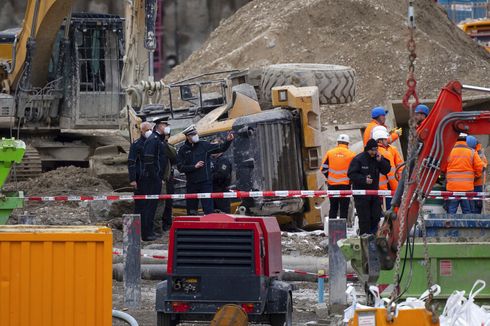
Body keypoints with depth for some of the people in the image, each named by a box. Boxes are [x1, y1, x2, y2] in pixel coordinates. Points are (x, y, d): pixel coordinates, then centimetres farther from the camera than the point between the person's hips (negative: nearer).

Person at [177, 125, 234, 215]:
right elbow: (180, 167, -1)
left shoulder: (204, 145, 4)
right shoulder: (183, 150, 5)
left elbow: (221, 148, 1)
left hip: (205, 182, -1)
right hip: (192, 183, 1)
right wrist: (194, 166, -10)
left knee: (208, 209, -10)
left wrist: (228, 141, -17)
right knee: (191, 210, 10)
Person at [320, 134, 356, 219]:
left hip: (332, 185, 3)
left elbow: (323, 168, 1)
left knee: (333, 208, 13)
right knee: (344, 209, 3)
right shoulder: (351, 154, -6)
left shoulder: (329, 153, 1)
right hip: (345, 185, -3)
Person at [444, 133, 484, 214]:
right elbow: (479, 166, 0)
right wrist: (474, 176, 18)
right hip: (467, 187, 0)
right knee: (467, 210, 6)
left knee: (451, 210, 5)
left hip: (452, 186, 0)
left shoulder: (450, 151, 0)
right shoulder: (472, 152, -1)